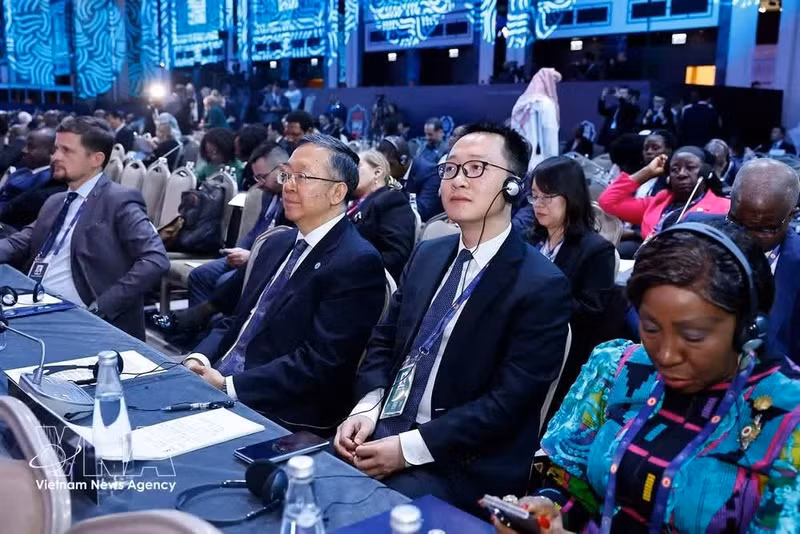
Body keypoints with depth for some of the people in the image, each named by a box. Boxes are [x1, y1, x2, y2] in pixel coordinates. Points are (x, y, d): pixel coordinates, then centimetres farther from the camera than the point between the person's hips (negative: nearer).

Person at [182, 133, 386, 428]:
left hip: (280, 417, -7)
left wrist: (228, 386, -18)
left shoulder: (357, 263, -14)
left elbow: (319, 363, -19)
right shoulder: (278, 243, 13)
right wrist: (199, 359, -3)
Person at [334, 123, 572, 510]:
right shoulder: (427, 255, 10)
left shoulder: (542, 286, -11)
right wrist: (365, 410, -6)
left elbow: (509, 401, -16)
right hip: (380, 433, 6)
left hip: (459, 466, -5)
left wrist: (410, 447, -19)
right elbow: (383, 343, 12)